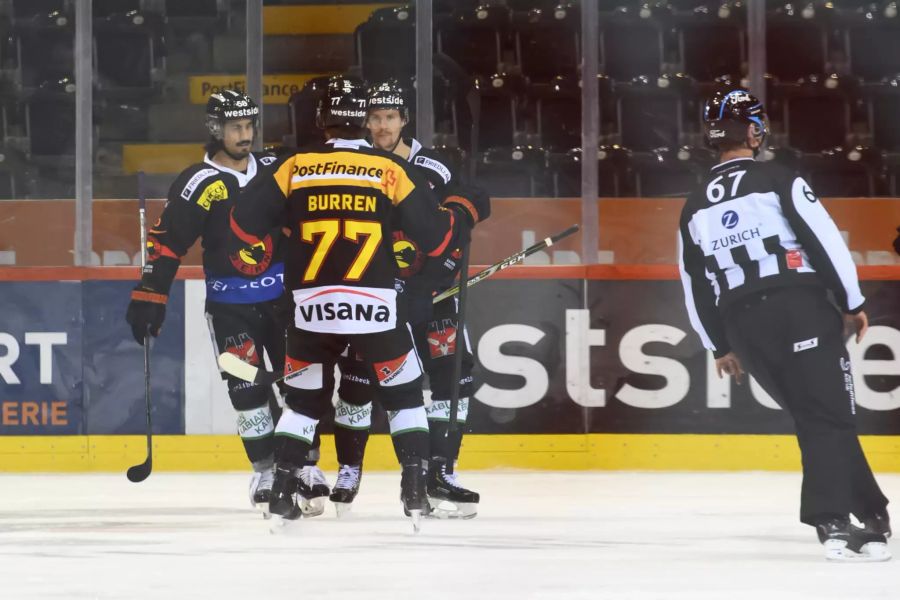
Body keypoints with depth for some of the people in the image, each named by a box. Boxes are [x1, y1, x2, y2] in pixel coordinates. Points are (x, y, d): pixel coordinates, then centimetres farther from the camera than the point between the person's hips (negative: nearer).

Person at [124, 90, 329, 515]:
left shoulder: (274, 169, 1)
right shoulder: (198, 185, -11)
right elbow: (165, 241, -13)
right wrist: (149, 298, -18)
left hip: (284, 295, 3)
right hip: (230, 306, -3)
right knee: (247, 389, -5)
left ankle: (305, 464, 12)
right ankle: (266, 471, 5)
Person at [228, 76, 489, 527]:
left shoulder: (294, 166, 2)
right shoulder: (390, 169, -1)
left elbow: (245, 223, 5)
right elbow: (435, 236, -1)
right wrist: (466, 212, 18)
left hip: (312, 308, 2)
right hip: (374, 307, -2)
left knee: (303, 398, 18)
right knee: (404, 395, 14)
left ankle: (282, 489, 13)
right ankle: (415, 489, 6)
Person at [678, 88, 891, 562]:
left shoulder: (695, 206, 15)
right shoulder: (777, 181, -2)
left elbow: (695, 287, 18)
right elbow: (824, 239, -8)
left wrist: (721, 346, 27)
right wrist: (852, 303, 0)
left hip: (742, 325, 5)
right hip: (801, 309, -5)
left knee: (815, 415, 14)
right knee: (829, 418, -6)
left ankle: (868, 511, 15)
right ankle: (833, 522, -20)